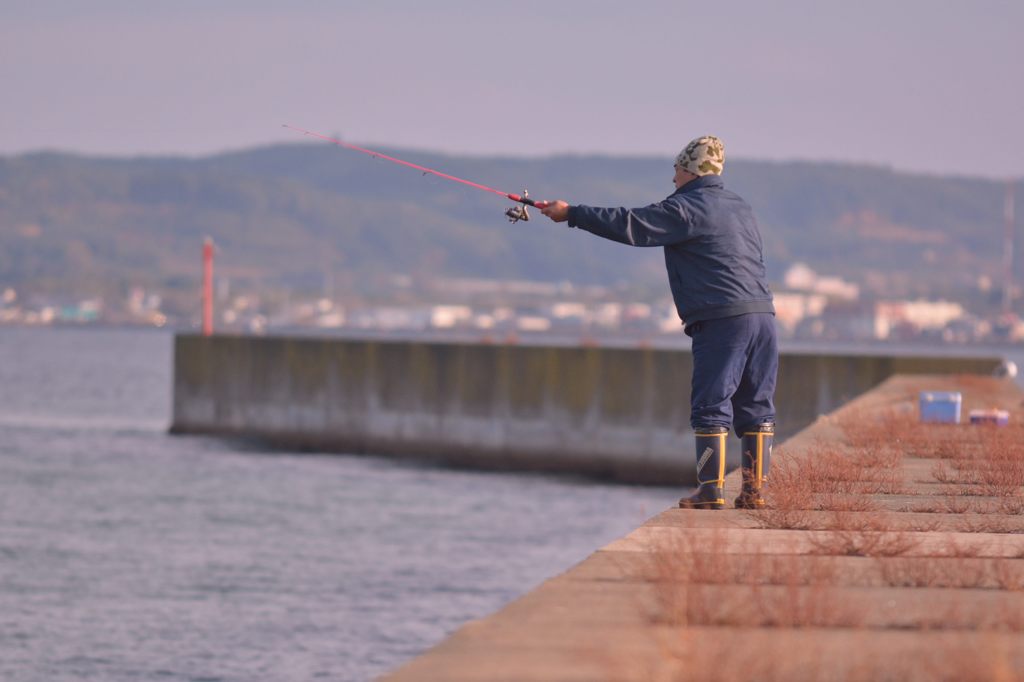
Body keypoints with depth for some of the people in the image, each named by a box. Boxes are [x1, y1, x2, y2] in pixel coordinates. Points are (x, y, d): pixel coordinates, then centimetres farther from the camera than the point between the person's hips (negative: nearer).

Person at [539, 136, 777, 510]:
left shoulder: (686, 208, -5)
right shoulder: (741, 207, 20)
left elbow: (629, 226, -8)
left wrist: (571, 213, 1)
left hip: (722, 320, -8)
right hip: (763, 314, 8)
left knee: (711, 406, -4)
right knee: (756, 406, 8)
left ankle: (711, 490, -7)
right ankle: (755, 489, 7)